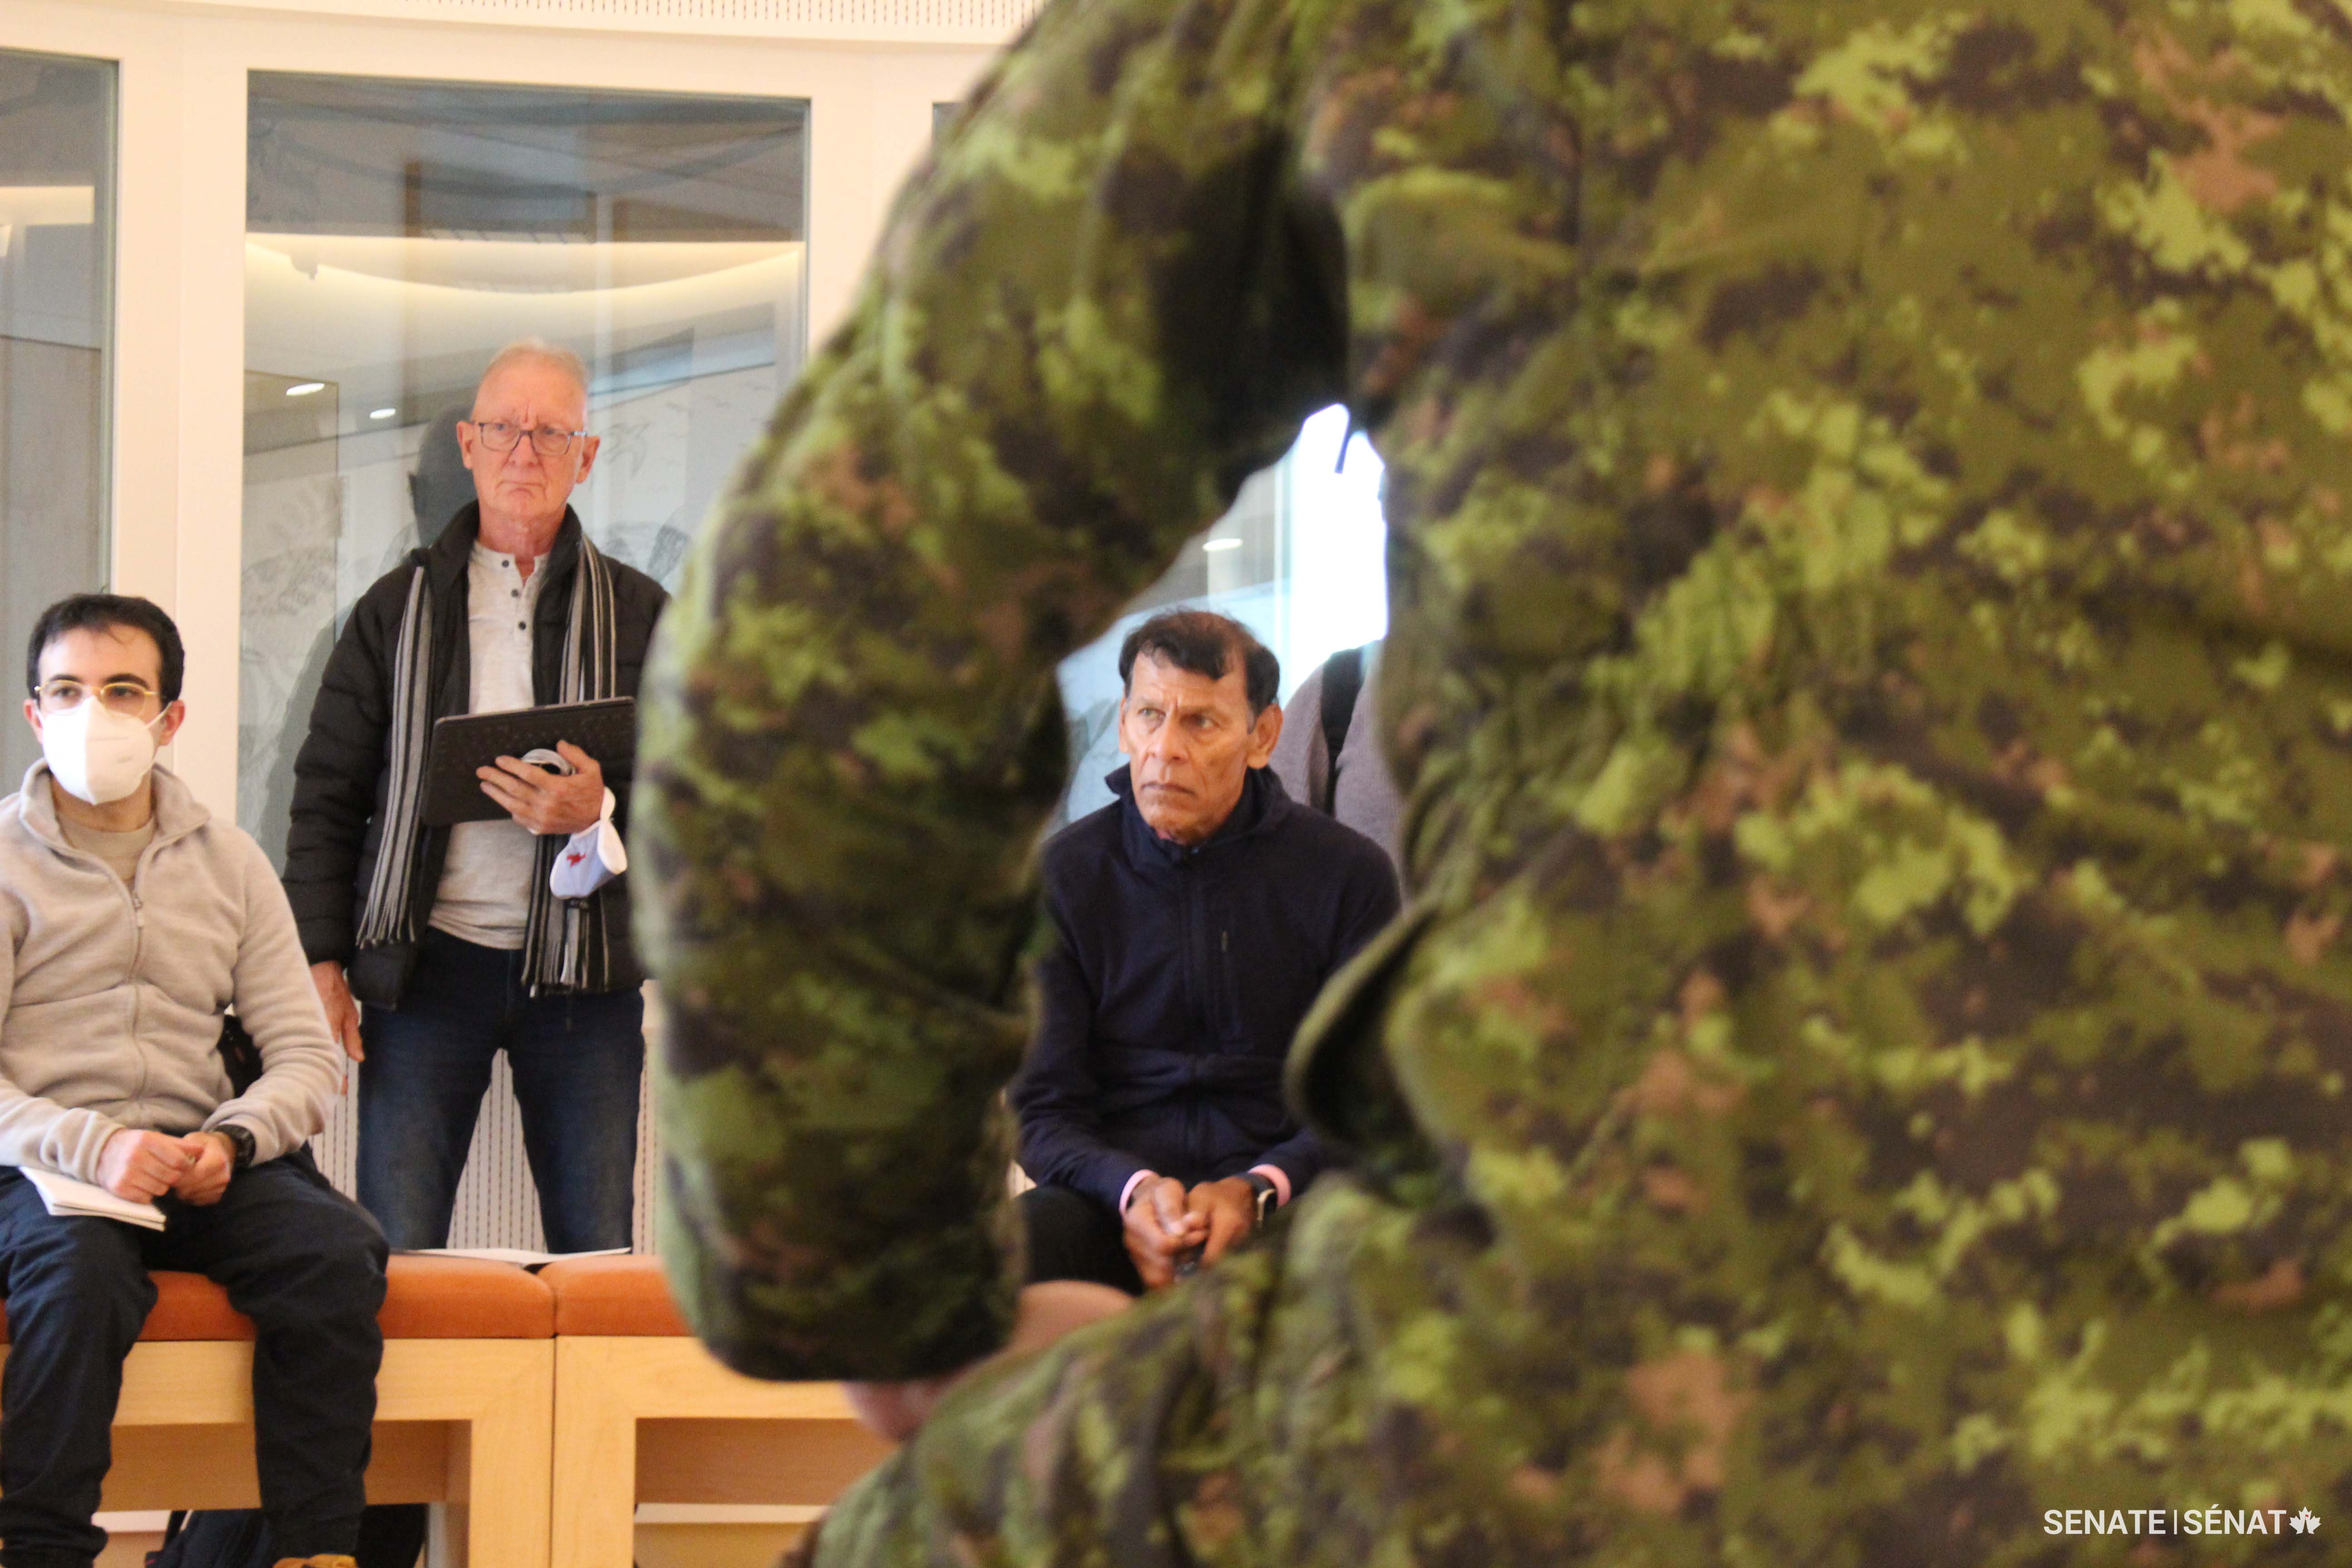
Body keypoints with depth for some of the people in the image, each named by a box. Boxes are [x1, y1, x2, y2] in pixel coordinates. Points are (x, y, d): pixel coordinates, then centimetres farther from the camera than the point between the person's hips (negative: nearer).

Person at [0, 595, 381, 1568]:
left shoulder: (231, 866, 18)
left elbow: (309, 1054, 13)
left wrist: (232, 1138, -9)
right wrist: (91, 1147, -21)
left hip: (197, 1156, 4)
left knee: (338, 1251, -26)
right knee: (80, 1272, -37)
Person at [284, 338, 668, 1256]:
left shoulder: (638, 617, 10)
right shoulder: (399, 610, 10)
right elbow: (327, 793, 9)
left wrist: (602, 811, -14)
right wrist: (323, 961, 0)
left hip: (581, 972, 0)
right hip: (428, 963, 0)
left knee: (597, 1255, 0)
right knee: (394, 1251, -5)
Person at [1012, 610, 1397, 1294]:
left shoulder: (1348, 873, 4)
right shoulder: (1062, 874, 6)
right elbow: (1043, 1112, 4)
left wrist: (1256, 1192, -17)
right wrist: (1133, 1189, -19)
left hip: (1283, 1205, 0)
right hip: (1110, 1204, 1)